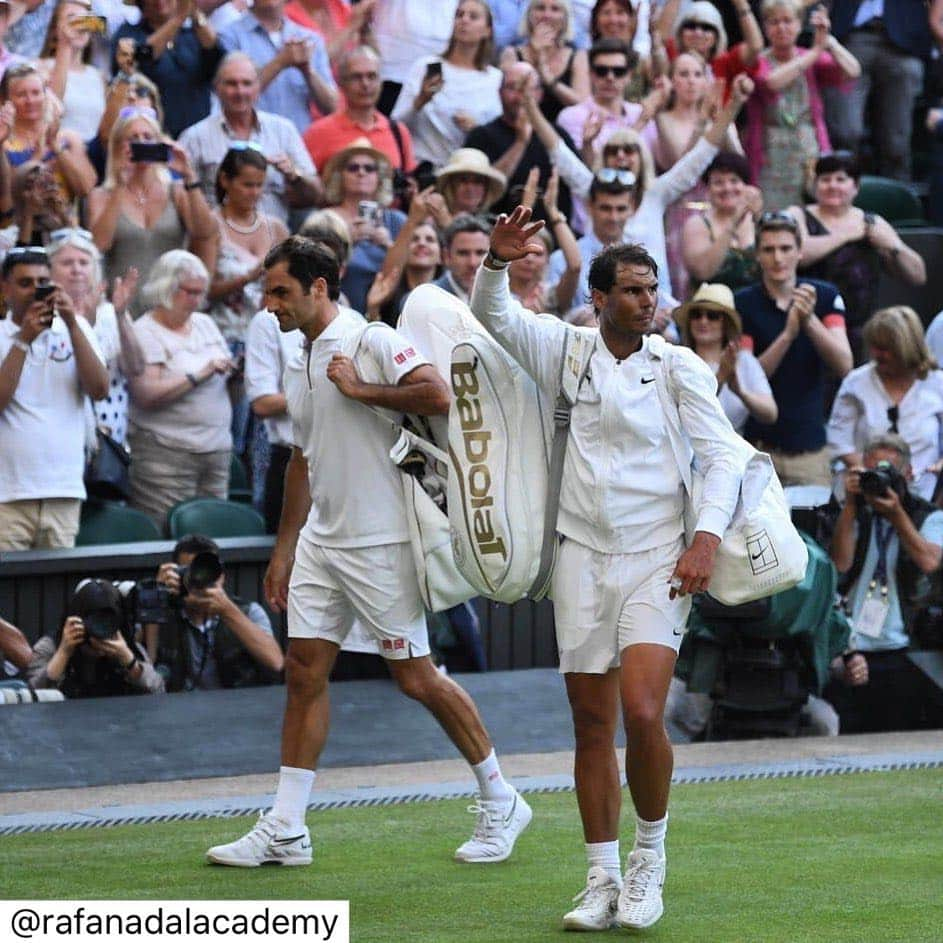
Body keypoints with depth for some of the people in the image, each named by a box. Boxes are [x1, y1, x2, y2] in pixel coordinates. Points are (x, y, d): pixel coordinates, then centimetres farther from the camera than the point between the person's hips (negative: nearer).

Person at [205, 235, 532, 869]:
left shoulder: (373, 341, -11)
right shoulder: (300, 366, 15)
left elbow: (437, 394, -27)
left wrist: (361, 390, -20)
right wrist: (283, 550, 22)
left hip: (382, 541, -8)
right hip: (320, 542, 8)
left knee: (416, 677, -3)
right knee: (305, 671, 3)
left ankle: (501, 802, 12)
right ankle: (285, 830, 4)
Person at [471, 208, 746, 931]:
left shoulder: (681, 366, 0)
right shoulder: (565, 352, 7)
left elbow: (724, 455, -2)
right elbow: (491, 314, 9)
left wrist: (706, 538, -14)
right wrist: (498, 262, -12)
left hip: (657, 560, -3)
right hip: (583, 554, 3)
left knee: (643, 714, -16)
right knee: (592, 725, 3)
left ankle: (650, 856, 5)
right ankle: (604, 881, 10)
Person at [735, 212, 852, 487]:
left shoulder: (825, 297, 4)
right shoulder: (743, 304, -1)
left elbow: (844, 366, -7)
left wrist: (810, 321, -22)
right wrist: (788, 333, -22)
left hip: (811, 446, 2)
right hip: (760, 445, -2)